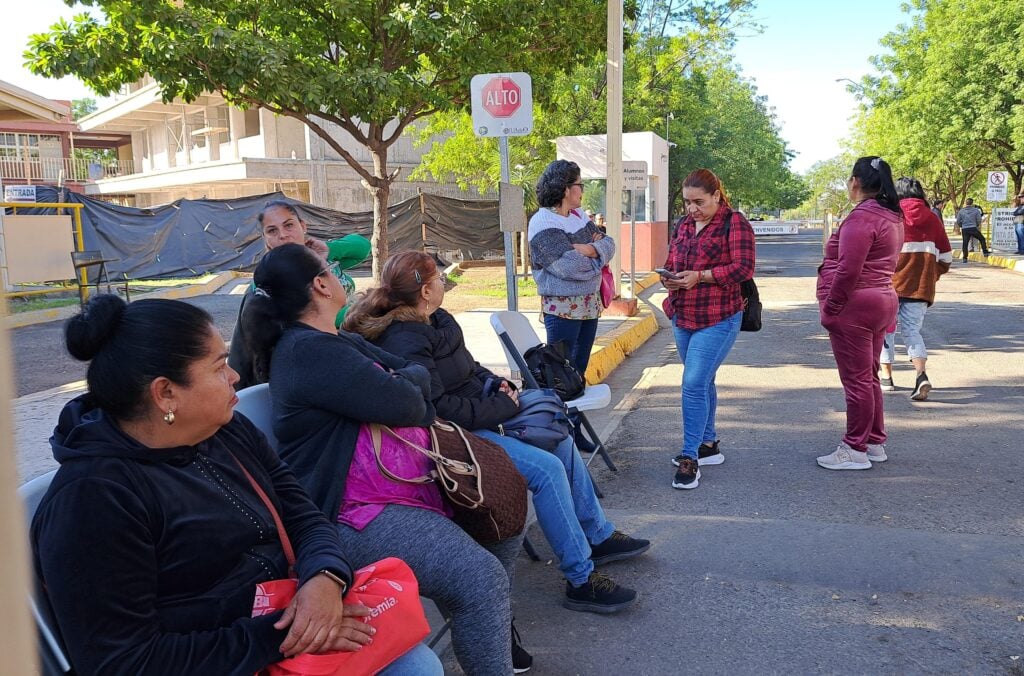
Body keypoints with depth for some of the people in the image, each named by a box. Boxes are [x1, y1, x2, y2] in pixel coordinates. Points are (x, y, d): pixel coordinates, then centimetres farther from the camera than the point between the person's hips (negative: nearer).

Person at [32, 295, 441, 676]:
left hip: (294, 622, 7)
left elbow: (304, 517, 4)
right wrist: (277, 637, -22)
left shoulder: (230, 432, 5)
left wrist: (326, 578, -19)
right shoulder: (91, 500, -19)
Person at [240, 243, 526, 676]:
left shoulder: (339, 341, 14)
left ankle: (494, 623, 33)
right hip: (358, 515, -11)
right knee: (481, 577, -25)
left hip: (409, 481, 11)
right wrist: (405, 384, 0)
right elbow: (406, 404, -21)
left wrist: (401, 381, -4)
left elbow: (418, 373, 17)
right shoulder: (309, 351, -19)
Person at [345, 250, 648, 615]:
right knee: (547, 468, -21)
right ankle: (581, 581, -8)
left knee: (562, 440, 9)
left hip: (477, 413, 10)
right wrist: (503, 406, -16)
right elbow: (441, 409, -26)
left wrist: (499, 384, 3)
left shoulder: (437, 321, 8)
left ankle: (599, 536, 24)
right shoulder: (404, 343, -23)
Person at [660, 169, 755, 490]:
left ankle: (690, 457, -5)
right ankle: (708, 444, 29)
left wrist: (700, 276, -22)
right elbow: (671, 262, 20)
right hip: (683, 316, 7)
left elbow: (744, 268, -14)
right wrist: (669, 279, -3)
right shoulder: (683, 224, 13)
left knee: (694, 383, -13)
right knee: (702, 382, 16)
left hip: (718, 319, -7)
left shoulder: (734, 222, -7)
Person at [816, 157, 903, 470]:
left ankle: (855, 449, 6)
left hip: (855, 307, -10)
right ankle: (875, 442, 27)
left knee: (856, 380, -3)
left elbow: (848, 271, -23)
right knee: (868, 377, 18)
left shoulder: (861, 217, -18)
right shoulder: (892, 216, 13)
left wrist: (829, 308, -15)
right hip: (882, 301, 10)